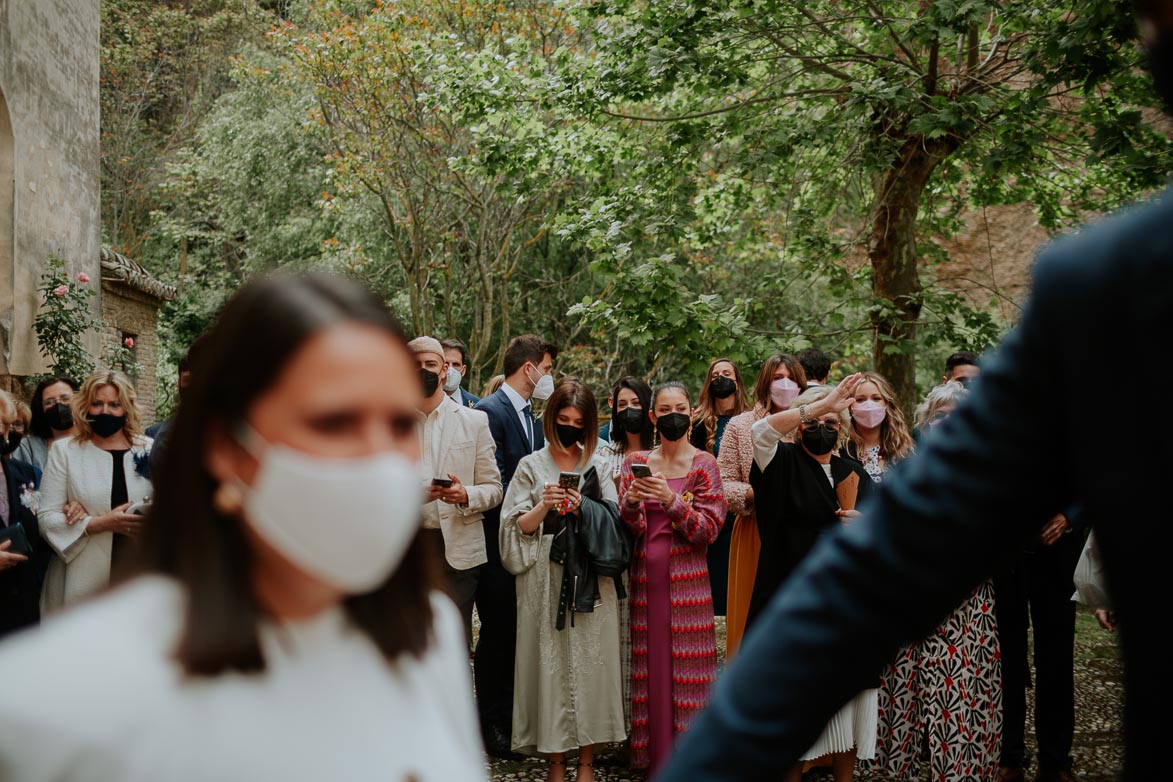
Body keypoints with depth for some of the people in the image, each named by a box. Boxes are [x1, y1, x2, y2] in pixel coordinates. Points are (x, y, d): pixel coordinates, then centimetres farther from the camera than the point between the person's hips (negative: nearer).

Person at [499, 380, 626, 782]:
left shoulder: (598, 466, 11)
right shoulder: (531, 466, 6)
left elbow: (613, 521, 5)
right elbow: (518, 527, 1)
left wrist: (583, 507, -12)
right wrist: (544, 507, -16)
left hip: (590, 579, 1)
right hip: (546, 579, -1)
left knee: (590, 660, 1)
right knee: (551, 661, 0)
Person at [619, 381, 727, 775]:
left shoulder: (703, 464, 1)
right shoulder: (636, 461, 10)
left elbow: (708, 529, -6)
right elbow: (627, 527, 4)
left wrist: (671, 500, -20)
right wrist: (631, 503, -17)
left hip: (686, 581, -3)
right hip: (644, 579, 3)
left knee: (685, 667, -4)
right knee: (648, 665, 4)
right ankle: (651, 754, 14)